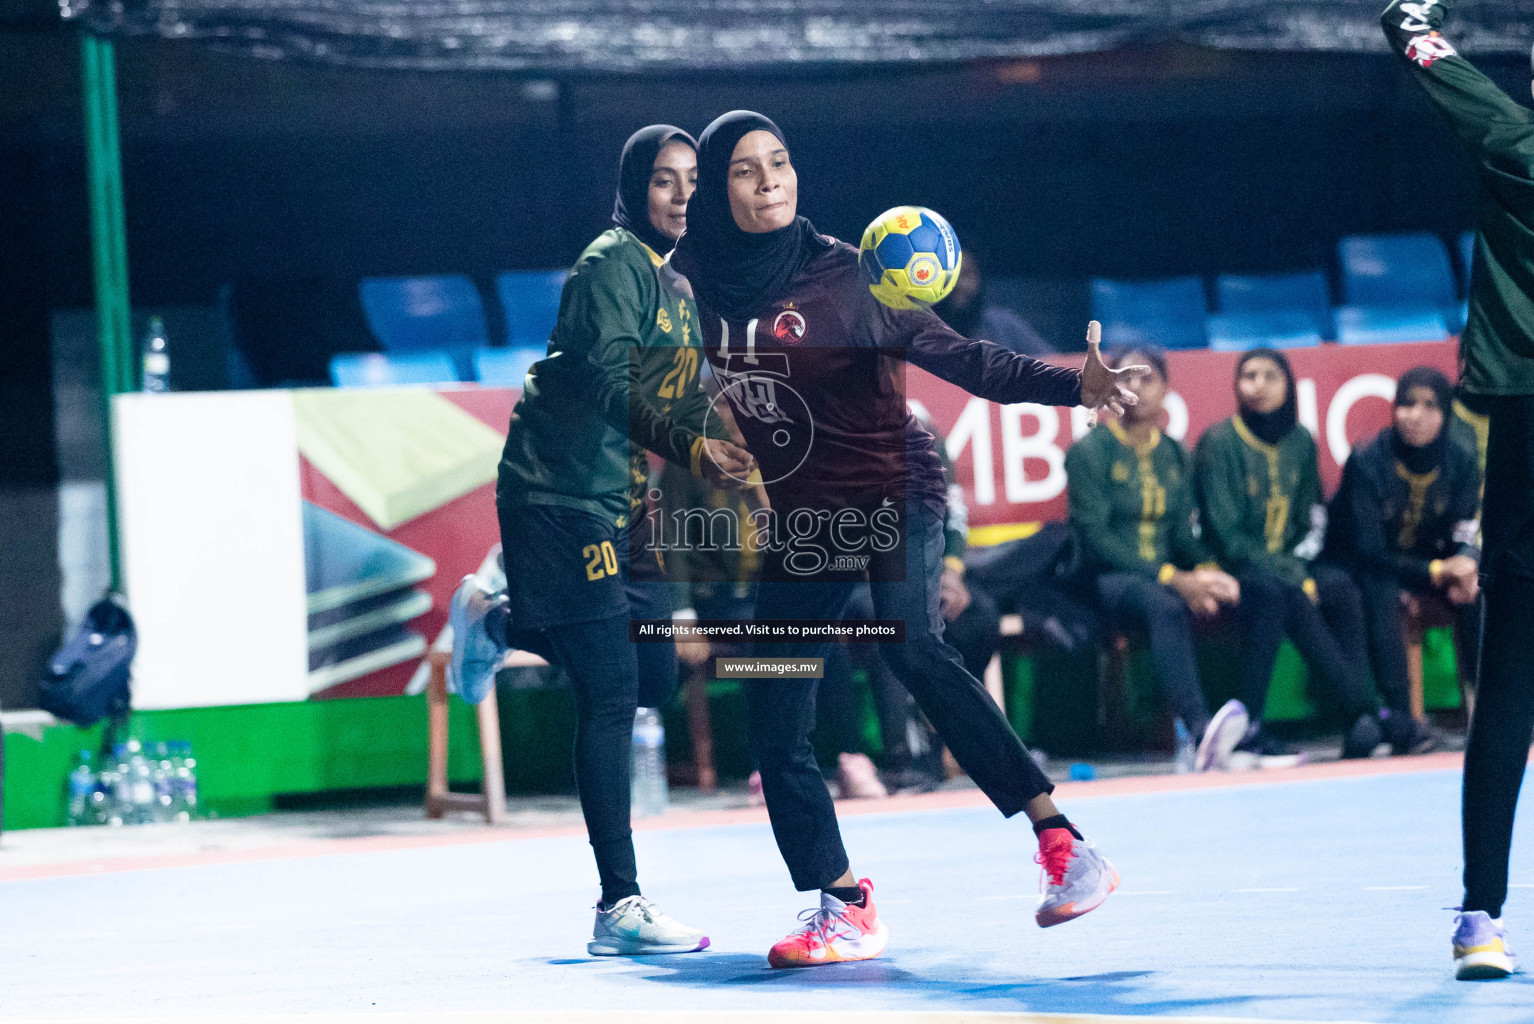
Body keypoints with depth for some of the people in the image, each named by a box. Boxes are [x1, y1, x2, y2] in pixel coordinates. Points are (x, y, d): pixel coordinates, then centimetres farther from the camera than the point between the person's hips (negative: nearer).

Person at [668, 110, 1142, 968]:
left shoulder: (841, 276, -9)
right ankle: (845, 908, 8)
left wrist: (1069, 384, -26)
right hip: (789, 525, 5)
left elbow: (951, 353, -14)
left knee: (916, 649, -28)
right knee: (775, 726, -1)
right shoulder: (691, 284, 1)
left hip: (888, 494, -5)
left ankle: (1062, 842, -32)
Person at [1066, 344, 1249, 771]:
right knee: (1165, 607, -40)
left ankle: (1248, 731, -30)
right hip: (1110, 580, -6)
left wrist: (1206, 571, -10)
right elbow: (1096, 539, -11)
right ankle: (1200, 730, -58)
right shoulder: (1090, 451, -2)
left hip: (1171, 576, 6)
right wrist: (1172, 579, -21)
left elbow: (1181, 533, 15)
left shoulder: (1174, 455, 16)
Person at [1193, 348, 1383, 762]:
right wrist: (1294, 577, -17)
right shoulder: (1220, 443, -8)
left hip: (1290, 564, 5)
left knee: (1341, 587, -25)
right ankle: (1365, 709, -33)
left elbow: (1313, 517, 15)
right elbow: (1226, 535, -11)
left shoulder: (1300, 442, 9)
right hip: (1235, 570, -5)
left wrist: (1300, 564, -6)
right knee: (1278, 594, -35)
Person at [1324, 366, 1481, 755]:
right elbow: (1368, 550, -22)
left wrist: (1467, 563, -32)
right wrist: (1435, 572, -33)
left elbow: (1466, 534, -6)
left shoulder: (1460, 462, -5)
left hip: (1428, 563, 4)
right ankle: (1400, 720, -41)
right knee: (1384, 594, -37)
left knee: (1476, 593, -26)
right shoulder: (1366, 462, -19)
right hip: (1360, 570, -4)